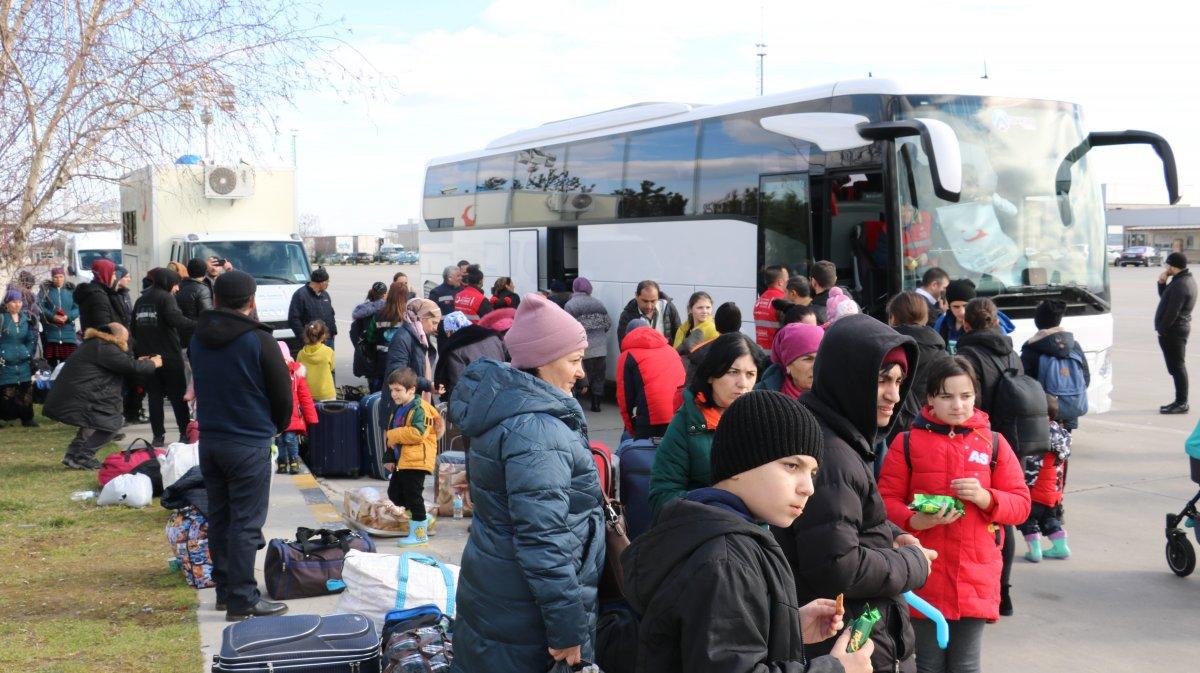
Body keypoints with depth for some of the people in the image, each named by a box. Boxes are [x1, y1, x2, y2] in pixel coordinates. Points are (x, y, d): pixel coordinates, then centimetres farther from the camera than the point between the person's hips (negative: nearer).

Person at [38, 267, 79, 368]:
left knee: (67, 360, -3)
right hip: (50, 330, -1)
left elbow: (77, 308, 4)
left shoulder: (71, 291, 10)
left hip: (68, 330, 1)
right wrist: (52, 316, -17)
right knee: (51, 360, 1)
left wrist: (68, 317, -15)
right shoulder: (46, 290, 7)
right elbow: (40, 306, -3)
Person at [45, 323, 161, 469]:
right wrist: (152, 364, 4)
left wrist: (140, 363, 28)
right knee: (112, 423, -2)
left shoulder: (94, 345, 19)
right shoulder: (104, 348, -13)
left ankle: (73, 455, 20)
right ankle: (83, 457, -3)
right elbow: (132, 367, -13)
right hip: (75, 401, -10)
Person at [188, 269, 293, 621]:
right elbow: (283, 394, -7)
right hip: (249, 443, -6)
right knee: (246, 522, -2)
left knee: (219, 517, 15)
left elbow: (198, 385, 13)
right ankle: (242, 600, 0)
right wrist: (277, 427, 12)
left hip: (209, 440, 6)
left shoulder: (197, 339, 5)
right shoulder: (258, 341, -14)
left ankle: (225, 589, 25)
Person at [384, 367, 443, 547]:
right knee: (394, 493, 14)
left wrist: (393, 435, -19)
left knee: (413, 496, -5)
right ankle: (424, 518, 26)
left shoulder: (419, 409, -15)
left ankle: (419, 533, 5)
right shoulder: (398, 410, 15)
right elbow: (392, 432, 24)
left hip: (416, 461, -10)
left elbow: (417, 433, -27)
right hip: (401, 461, 10)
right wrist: (390, 459, 20)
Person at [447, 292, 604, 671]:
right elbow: (543, 539, -26)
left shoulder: (504, 405, 9)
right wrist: (567, 626, -22)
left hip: (493, 598, 10)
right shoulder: (536, 429, -22)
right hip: (524, 615, -10)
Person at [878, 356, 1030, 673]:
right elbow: (887, 501, -1)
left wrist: (984, 498, -14)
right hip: (924, 578, -1)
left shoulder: (994, 443, 7)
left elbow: (1021, 504, 6)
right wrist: (918, 520, -20)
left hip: (976, 580, 1)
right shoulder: (908, 442, 1)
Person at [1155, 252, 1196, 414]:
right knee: (1177, 367, 15)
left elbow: (1172, 312, -23)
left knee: (1176, 367, -6)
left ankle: (1181, 403, -3)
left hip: (1173, 331, -11)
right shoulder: (1186, 280, 13)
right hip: (1180, 329, 11)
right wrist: (1162, 283, 5)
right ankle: (1180, 402, 22)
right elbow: (1164, 297, 20)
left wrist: (1162, 329, -15)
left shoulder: (1180, 285, -21)